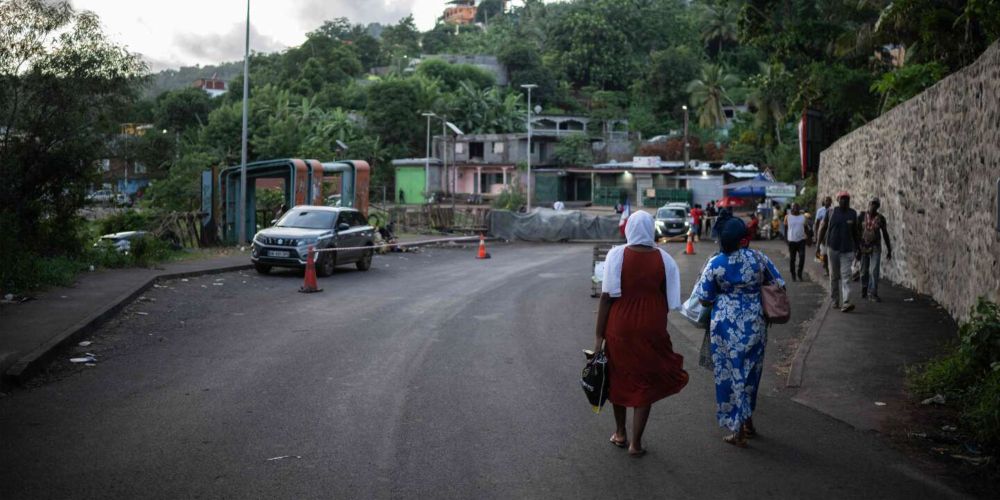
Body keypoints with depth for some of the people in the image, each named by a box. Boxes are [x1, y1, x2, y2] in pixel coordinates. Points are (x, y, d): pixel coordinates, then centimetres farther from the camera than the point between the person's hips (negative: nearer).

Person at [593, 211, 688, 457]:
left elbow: (606, 297, -11)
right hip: (652, 329, 0)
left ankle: (620, 434, 33)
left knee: (619, 378, 20)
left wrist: (599, 335, -6)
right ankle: (635, 443, 13)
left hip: (620, 327, 0)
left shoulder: (617, 255, -10)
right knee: (646, 382, 11)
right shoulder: (663, 258, -4)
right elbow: (668, 300, 0)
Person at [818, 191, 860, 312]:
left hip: (847, 250, 0)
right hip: (833, 248, 0)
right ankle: (835, 300, 24)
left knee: (846, 276, -10)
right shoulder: (831, 212, 1)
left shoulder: (852, 214, 4)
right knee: (834, 276, 10)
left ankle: (846, 303, -18)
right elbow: (823, 228, 6)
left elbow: (855, 232, 13)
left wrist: (856, 248, 15)